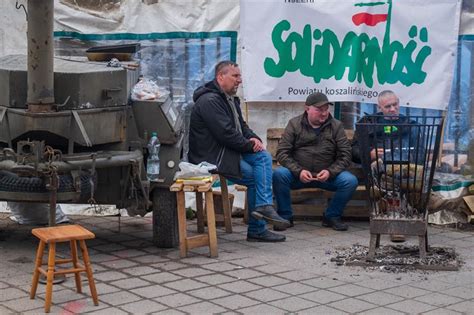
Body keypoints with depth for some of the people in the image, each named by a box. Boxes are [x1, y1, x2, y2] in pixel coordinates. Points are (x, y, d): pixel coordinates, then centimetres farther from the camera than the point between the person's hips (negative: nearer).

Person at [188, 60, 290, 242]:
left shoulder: (230, 99, 17)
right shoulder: (209, 101, -16)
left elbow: (241, 126, 20)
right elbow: (226, 134, -23)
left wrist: (254, 138, -2)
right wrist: (250, 146, -12)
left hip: (229, 151, 9)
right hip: (211, 156, -9)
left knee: (264, 157, -9)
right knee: (255, 178, -12)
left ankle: (263, 206, -14)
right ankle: (257, 230, -5)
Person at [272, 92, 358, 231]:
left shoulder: (336, 126, 5)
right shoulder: (294, 124, 2)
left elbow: (345, 155, 1)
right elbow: (282, 152, -4)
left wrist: (330, 172, -16)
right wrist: (299, 171, -19)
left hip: (327, 175, 1)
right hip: (298, 175, -1)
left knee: (350, 181, -24)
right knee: (278, 174, -31)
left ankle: (332, 216, 1)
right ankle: (285, 216, -9)